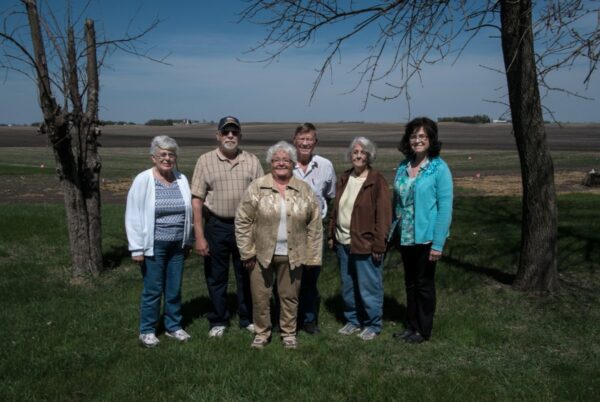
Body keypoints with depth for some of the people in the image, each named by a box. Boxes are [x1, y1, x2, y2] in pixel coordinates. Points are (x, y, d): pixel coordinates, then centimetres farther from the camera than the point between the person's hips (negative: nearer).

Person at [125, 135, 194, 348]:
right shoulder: (143, 180, -9)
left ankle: (173, 326, 29)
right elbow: (133, 216, -9)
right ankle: (147, 331, 21)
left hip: (177, 246, 4)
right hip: (153, 245, -4)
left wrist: (187, 241, 12)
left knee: (174, 289, 13)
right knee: (153, 290, 5)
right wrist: (137, 248, -12)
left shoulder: (182, 179, 3)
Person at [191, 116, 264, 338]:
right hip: (216, 226, -1)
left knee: (247, 275, 13)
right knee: (216, 276, 10)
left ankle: (248, 319, 29)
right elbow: (197, 200, -4)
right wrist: (199, 236, -9)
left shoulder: (252, 161, 2)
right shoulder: (205, 161, -2)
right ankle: (218, 321, 26)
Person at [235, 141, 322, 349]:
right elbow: (242, 221, -3)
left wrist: (312, 256, 0)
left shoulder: (304, 190, 1)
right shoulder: (257, 187, -4)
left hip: (292, 255, 1)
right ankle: (262, 332, 28)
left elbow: (315, 225, 3)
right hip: (262, 253, -1)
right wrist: (247, 252, -7)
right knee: (260, 296, 8)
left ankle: (289, 332, 31)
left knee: (290, 296, 12)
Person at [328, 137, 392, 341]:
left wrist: (378, 245, -16)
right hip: (343, 243, 7)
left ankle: (373, 325, 22)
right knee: (348, 286, 17)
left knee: (368, 287, 4)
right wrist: (332, 234, 11)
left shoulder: (377, 181, -11)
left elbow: (384, 216, -13)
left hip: (365, 244, -6)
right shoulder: (344, 178, 8)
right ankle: (353, 320, 33)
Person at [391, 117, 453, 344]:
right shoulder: (403, 167, 5)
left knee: (424, 283, 8)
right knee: (410, 282, 16)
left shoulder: (439, 168, -11)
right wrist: (393, 231, 5)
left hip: (426, 237, -5)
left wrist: (438, 243, -17)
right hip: (405, 236, 5)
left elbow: (445, 207, -13)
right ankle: (412, 326, 31)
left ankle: (423, 331, 24)